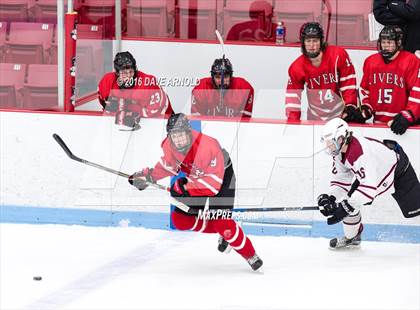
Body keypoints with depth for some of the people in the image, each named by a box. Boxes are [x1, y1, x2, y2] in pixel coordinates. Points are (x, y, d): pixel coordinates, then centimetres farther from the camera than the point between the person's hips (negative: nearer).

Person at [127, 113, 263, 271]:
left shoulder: (208, 146, -39)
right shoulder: (169, 145, -19)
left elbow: (214, 183, -36)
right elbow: (169, 164, 4)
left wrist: (187, 186, -42)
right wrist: (147, 175, -8)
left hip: (222, 176, -7)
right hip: (194, 178, 7)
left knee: (221, 222, -20)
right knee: (180, 219, -3)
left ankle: (250, 256, -1)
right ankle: (222, 233, 14)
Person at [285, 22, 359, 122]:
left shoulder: (338, 55, -17)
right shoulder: (297, 68, -8)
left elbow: (348, 83, -13)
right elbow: (293, 96, -4)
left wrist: (350, 106, -18)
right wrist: (293, 122, -10)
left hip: (342, 114, -3)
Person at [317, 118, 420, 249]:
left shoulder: (360, 152, -41)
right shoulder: (339, 151, -12)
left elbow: (369, 187, -45)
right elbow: (340, 180, -4)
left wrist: (345, 207, -45)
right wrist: (330, 198, -22)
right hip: (370, 173, 8)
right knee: (350, 201, -2)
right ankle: (352, 237, 17)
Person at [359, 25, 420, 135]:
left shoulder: (411, 61, -8)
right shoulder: (370, 62, 9)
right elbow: (365, 89, 20)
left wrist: (407, 116, -22)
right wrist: (365, 109, 7)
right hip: (378, 122, 5)